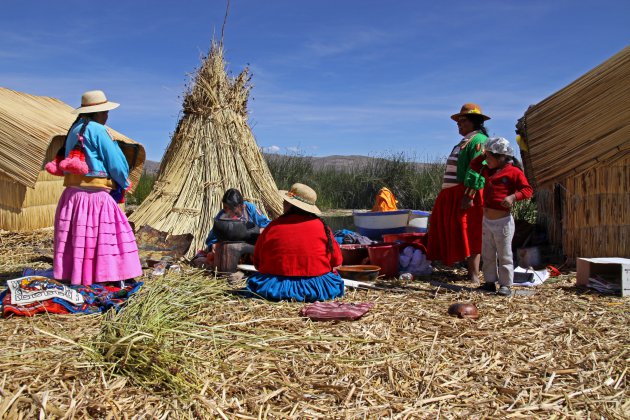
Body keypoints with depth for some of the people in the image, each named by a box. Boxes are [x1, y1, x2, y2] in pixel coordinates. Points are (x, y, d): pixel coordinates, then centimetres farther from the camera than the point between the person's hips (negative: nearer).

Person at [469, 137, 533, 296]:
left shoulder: (514, 171, -10)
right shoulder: (488, 171, 12)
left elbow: (527, 190, -14)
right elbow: (473, 165, 26)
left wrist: (513, 196, -31)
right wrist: (483, 155, 11)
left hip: (502, 221, -8)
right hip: (487, 220, 8)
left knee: (504, 256, -1)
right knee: (487, 255, 12)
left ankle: (506, 285, 6)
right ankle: (490, 281, 21)